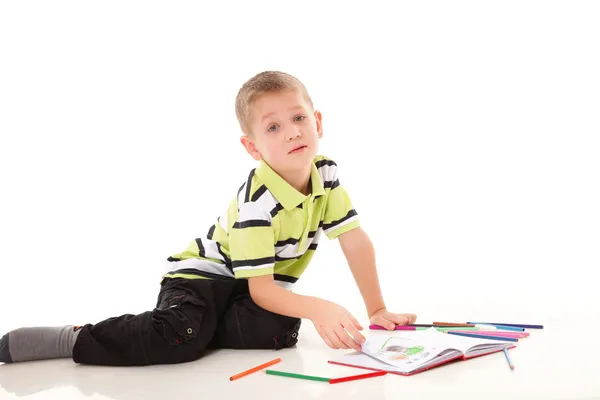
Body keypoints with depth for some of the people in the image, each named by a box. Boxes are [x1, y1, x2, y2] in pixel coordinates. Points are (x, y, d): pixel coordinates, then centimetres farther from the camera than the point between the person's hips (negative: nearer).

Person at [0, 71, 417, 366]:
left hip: (260, 284, 6)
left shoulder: (326, 173, -9)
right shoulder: (258, 201, -29)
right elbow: (260, 288, -28)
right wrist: (318, 308, -41)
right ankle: (74, 338, -18)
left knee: (278, 331, -26)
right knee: (179, 340, -34)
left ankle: (201, 325, -3)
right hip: (203, 274, -6)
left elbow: (357, 242, -6)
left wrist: (377, 310, -7)